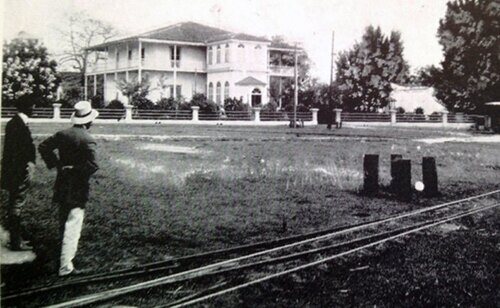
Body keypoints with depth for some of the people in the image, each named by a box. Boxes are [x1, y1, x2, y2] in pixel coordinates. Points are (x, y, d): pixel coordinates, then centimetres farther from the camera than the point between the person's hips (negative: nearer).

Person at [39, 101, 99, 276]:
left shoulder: (62, 134, 1)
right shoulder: (88, 140, -18)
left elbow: (43, 147, 7)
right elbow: (92, 166, -25)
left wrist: (55, 164, 7)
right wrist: (77, 170, -8)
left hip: (62, 186, 7)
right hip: (77, 189, -7)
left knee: (63, 222, 23)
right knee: (73, 226, -2)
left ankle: (66, 251, 42)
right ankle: (65, 266, -1)